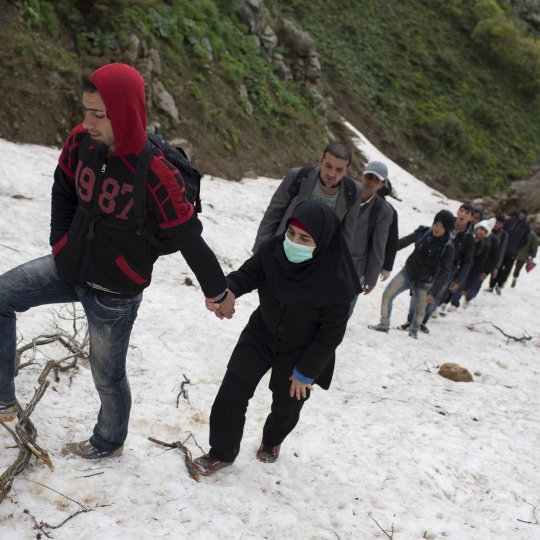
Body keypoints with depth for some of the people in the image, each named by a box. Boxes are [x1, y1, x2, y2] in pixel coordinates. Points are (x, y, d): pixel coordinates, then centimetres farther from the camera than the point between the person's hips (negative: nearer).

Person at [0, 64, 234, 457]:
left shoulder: (155, 175, -30)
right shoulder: (82, 142, -12)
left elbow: (190, 239, -20)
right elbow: (63, 191, 9)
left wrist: (218, 291, -9)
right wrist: (61, 243, 6)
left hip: (115, 291, -6)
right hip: (70, 266, 6)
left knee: (107, 374, 13)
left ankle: (110, 442, 43)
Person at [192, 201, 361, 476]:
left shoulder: (336, 283, -33)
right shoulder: (272, 250, -24)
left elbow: (331, 333, -21)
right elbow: (247, 274, -9)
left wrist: (306, 371, -13)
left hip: (299, 352, -2)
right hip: (260, 333, 2)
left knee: (286, 407, 20)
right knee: (231, 394, 0)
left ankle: (271, 442, 54)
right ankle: (222, 452, 24)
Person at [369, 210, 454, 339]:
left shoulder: (447, 247, -18)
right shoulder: (423, 232, -10)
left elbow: (444, 272, -18)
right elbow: (405, 241, 3)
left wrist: (434, 292, -25)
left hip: (424, 283, -3)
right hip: (407, 273, 3)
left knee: (419, 310, 5)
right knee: (387, 294, -4)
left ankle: (413, 331, 31)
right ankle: (384, 325, 10)